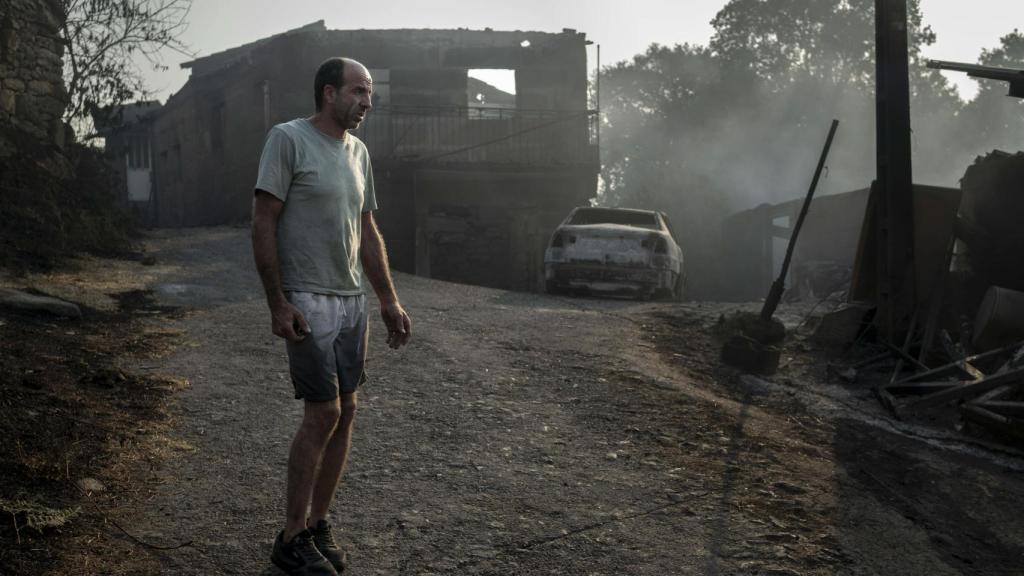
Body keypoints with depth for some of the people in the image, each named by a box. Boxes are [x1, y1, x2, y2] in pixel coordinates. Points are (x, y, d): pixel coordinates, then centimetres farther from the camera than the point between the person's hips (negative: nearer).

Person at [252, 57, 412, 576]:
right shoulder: (288, 139, -10)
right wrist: (277, 303, -18)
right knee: (323, 413, -9)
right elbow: (263, 222, -12)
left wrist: (389, 301, 13)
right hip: (307, 303, -7)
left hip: (352, 302, 7)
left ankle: (317, 524, 18)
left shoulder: (357, 151, 12)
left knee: (345, 412, 6)